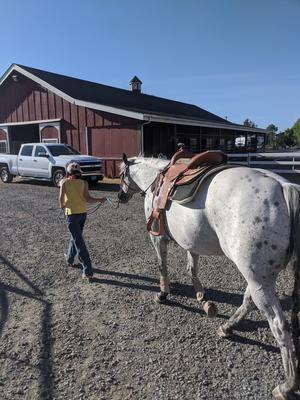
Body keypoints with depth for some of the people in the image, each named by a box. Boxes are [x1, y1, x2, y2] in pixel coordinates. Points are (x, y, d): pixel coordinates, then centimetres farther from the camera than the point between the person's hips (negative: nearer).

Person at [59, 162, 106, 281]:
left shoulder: (64, 182, -2)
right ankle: (69, 258, 48)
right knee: (76, 236, 26)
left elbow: (61, 197, -16)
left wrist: (62, 206, 3)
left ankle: (88, 272, -6)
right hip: (83, 213, 4)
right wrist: (100, 200, 2)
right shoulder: (84, 183, 1)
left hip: (71, 214, -4)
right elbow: (87, 199, -11)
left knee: (79, 242, -3)